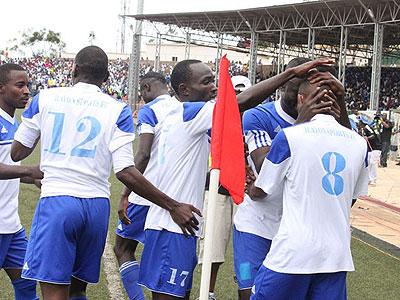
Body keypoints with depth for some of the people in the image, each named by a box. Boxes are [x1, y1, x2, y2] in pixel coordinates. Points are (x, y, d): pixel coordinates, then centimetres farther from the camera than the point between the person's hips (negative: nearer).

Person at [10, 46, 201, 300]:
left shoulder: (45, 98, 4)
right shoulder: (118, 110, 1)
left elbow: (17, 153, 11)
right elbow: (126, 172, -9)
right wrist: (172, 206, -5)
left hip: (56, 201, -2)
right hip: (97, 206, 2)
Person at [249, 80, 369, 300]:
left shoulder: (289, 136, -7)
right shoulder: (359, 143, 6)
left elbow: (259, 192, 4)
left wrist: (249, 189, 27)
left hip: (293, 254, -4)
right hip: (337, 256, 5)